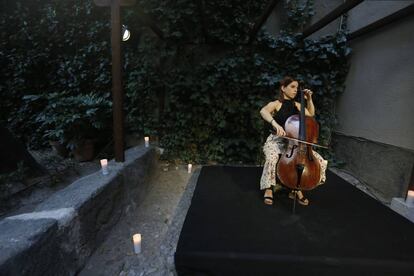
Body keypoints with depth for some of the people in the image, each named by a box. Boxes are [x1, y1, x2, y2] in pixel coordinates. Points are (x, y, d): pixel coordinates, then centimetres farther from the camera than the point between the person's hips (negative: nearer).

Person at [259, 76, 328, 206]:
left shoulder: (296, 105, 13)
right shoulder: (276, 104, -5)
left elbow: (311, 114, 27)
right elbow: (263, 111, -28)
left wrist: (309, 99, 12)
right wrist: (275, 123, -46)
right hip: (276, 141, -5)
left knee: (320, 160, -10)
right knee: (271, 159, -38)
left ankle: (298, 189, 1)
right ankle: (269, 189, -11)